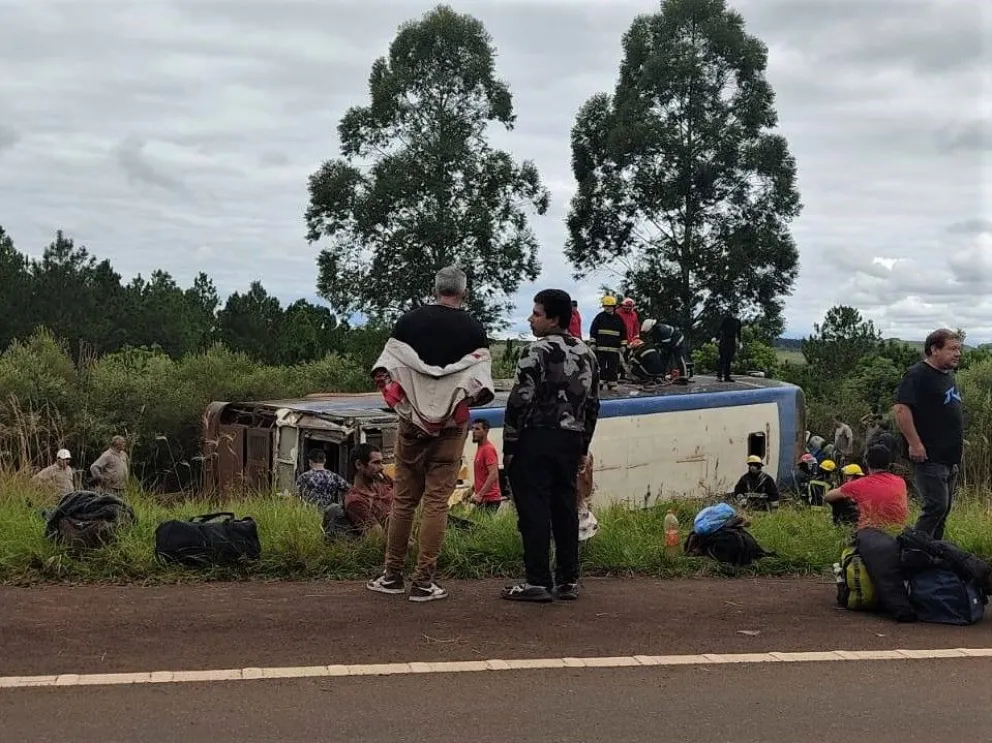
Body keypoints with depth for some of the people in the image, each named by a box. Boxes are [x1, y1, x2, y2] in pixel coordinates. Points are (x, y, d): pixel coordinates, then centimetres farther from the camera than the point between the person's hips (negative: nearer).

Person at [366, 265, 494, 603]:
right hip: (451, 425, -2)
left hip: (411, 422, 2)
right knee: (436, 502, 2)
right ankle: (424, 581, 2)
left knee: (403, 499, 12)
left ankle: (392, 575, 17)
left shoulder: (408, 321, 2)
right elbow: (482, 387, -11)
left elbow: (382, 370, -3)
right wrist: (464, 398, 8)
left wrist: (399, 399, 8)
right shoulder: (473, 329, -4)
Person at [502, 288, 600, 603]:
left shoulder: (537, 352, -10)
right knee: (565, 508, 10)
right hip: (570, 441, 7)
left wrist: (508, 446, -7)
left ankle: (538, 582, -4)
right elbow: (592, 405, 16)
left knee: (534, 509, -4)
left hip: (536, 440, -7)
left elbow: (520, 401, -13)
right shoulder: (586, 355, 13)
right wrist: (582, 447, 21)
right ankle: (568, 581, 14)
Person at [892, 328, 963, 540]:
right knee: (936, 506, -13)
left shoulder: (948, 376, 17)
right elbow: (900, 409, -23)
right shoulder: (917, 375, -13)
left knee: (943, 509, 12)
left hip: (950, 457, 9)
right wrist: (915, 444, -24)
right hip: (929, 457, -9)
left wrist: (959, 441, 21)